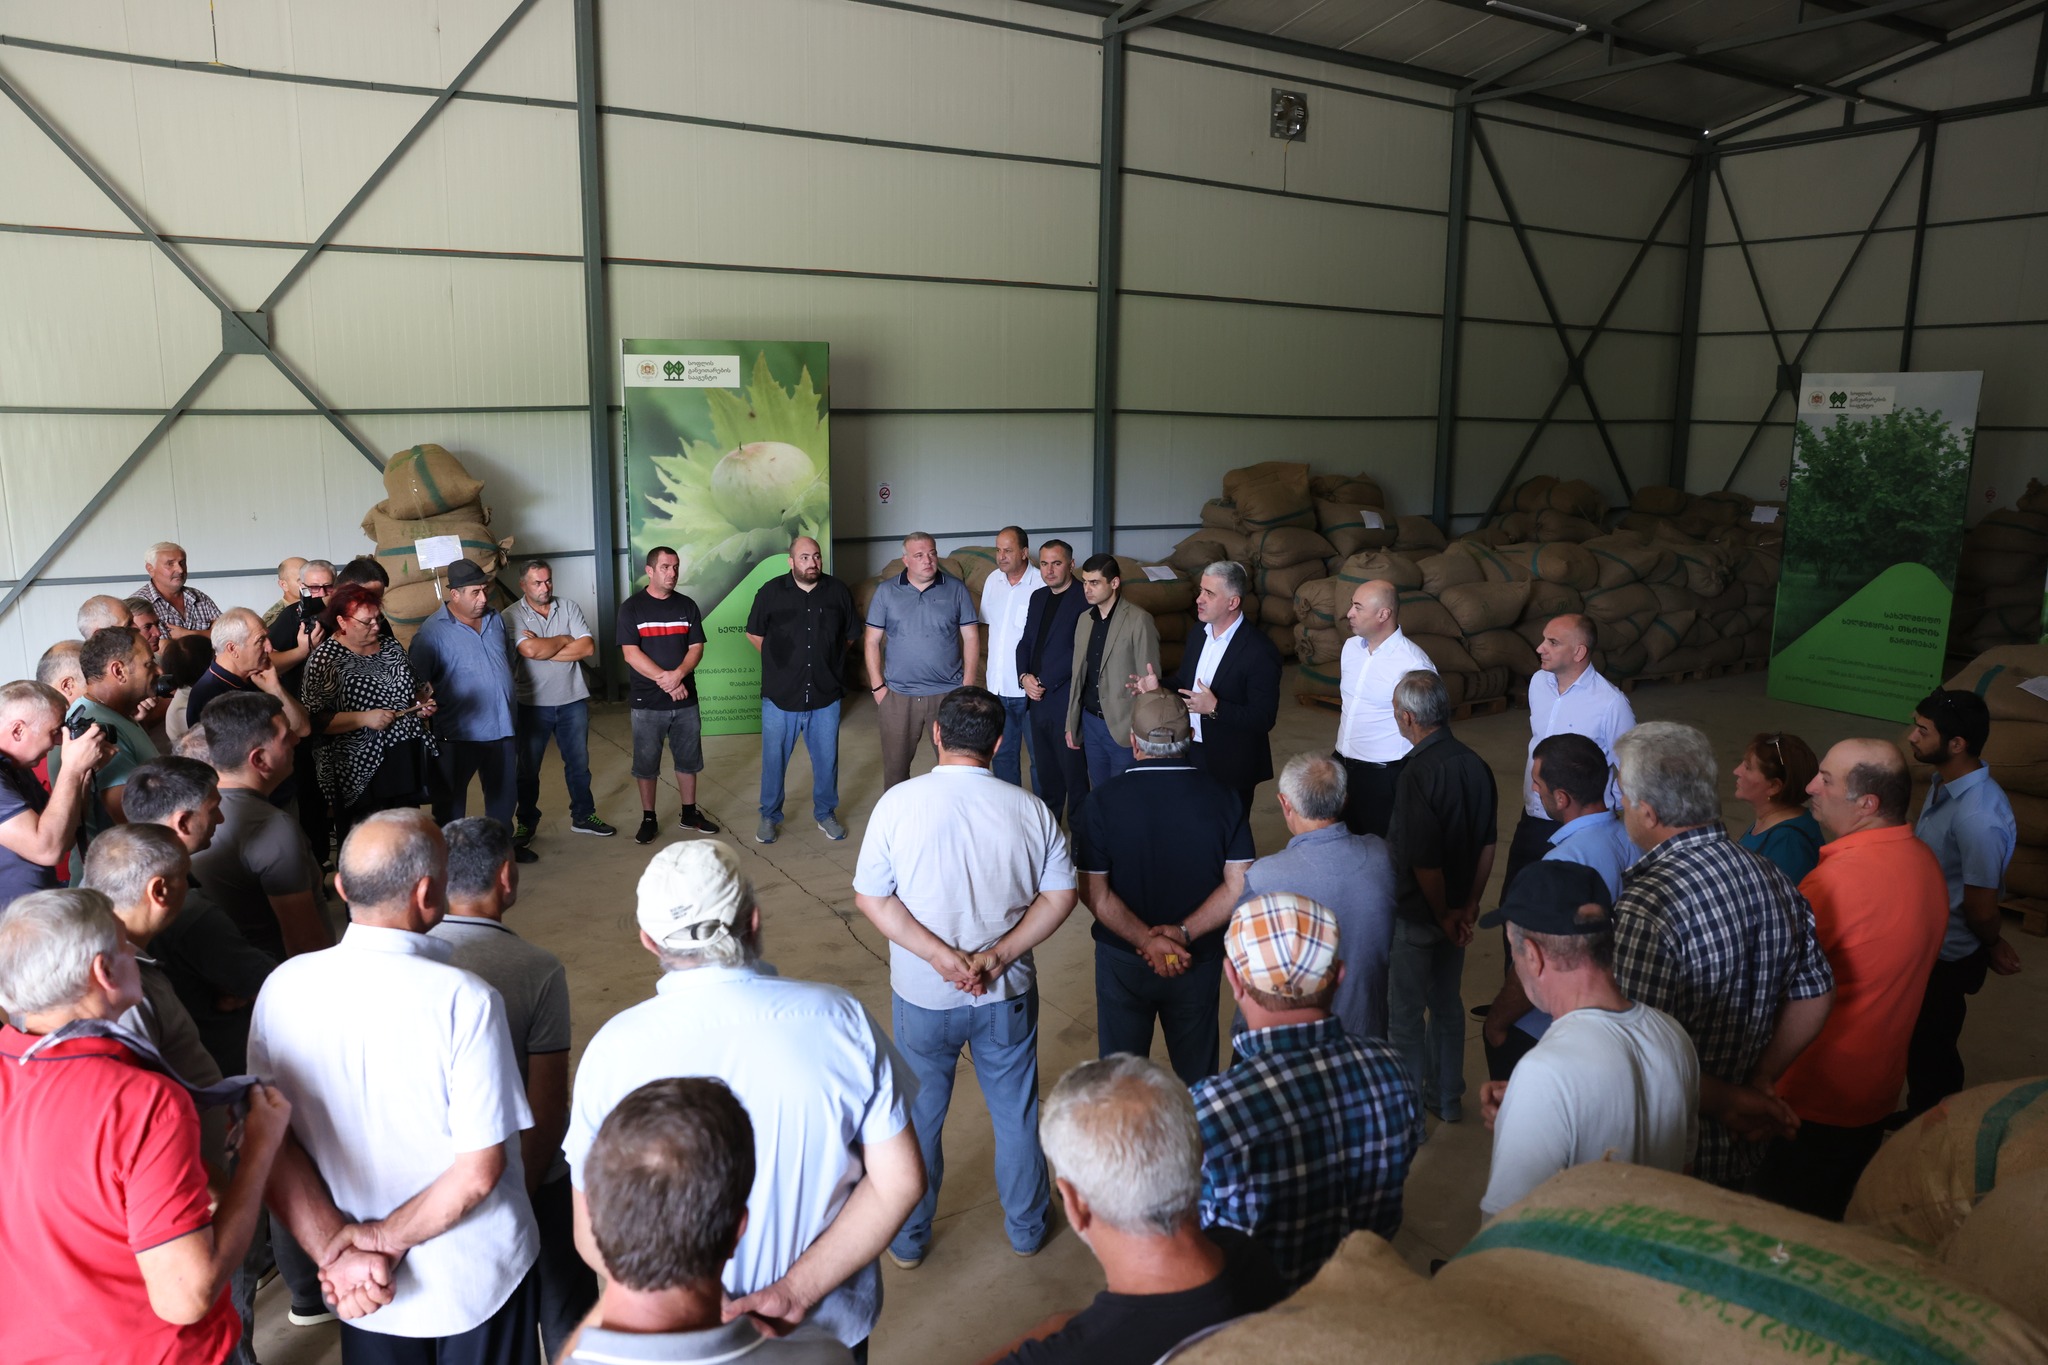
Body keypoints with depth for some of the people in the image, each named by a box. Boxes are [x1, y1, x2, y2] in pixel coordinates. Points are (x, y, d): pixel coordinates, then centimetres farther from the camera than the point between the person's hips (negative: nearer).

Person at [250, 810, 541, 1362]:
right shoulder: (464, 999, -25)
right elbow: (479, 1171, -22)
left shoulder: (283, 988, -12)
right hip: (476, 1279, -3)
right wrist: (387, 1236, -10)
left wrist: (332, 1249, -7)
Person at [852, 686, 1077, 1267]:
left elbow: (870, 897, -14)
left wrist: (940, 955, -16)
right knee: (1016, 1113, 21)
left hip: (922, 996, -1)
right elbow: (1060, 895, -8)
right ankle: (1026, 1226, 40)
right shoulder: (1028, 808, -10)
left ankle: (908, 1238, 37)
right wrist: (999, 955, -12)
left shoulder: (898, 802, -15)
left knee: (917, 1117, 19)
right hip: (1007, 997, 1)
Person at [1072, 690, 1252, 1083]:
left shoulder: (1102, 801, -17)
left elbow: (1094, 892, -17)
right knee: (1196, 1066, 23)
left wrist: (1146, 939, -18)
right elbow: (1239, 887, -15)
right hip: (1199, 961, 1)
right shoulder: (1223, 799, -12)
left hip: (1122, 958, -1)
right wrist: (1184, 933, -17)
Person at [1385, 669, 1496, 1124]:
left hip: (1416, 914, -7)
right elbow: (1487, 845, 2)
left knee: (1405, 1013, 10)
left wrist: (1443, 916, -11)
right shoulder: (1475, 765, -4)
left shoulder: (1418, 774, -27)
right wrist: (1469, 906, 7)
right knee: (1447, 1002, 22)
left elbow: (1424, 861, -26)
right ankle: (1447, 1097, 37)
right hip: (1454, 911, 7)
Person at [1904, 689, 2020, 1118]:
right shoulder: (1945, 784, -4)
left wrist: (1992, 947, -3)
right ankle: (1917, 1118, 46)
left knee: (1931, 1051, 12)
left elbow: (1981, 908, -23)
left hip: (1946, 957, -8)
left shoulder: (1979, 818, -33)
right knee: (1917, 1040, 25)